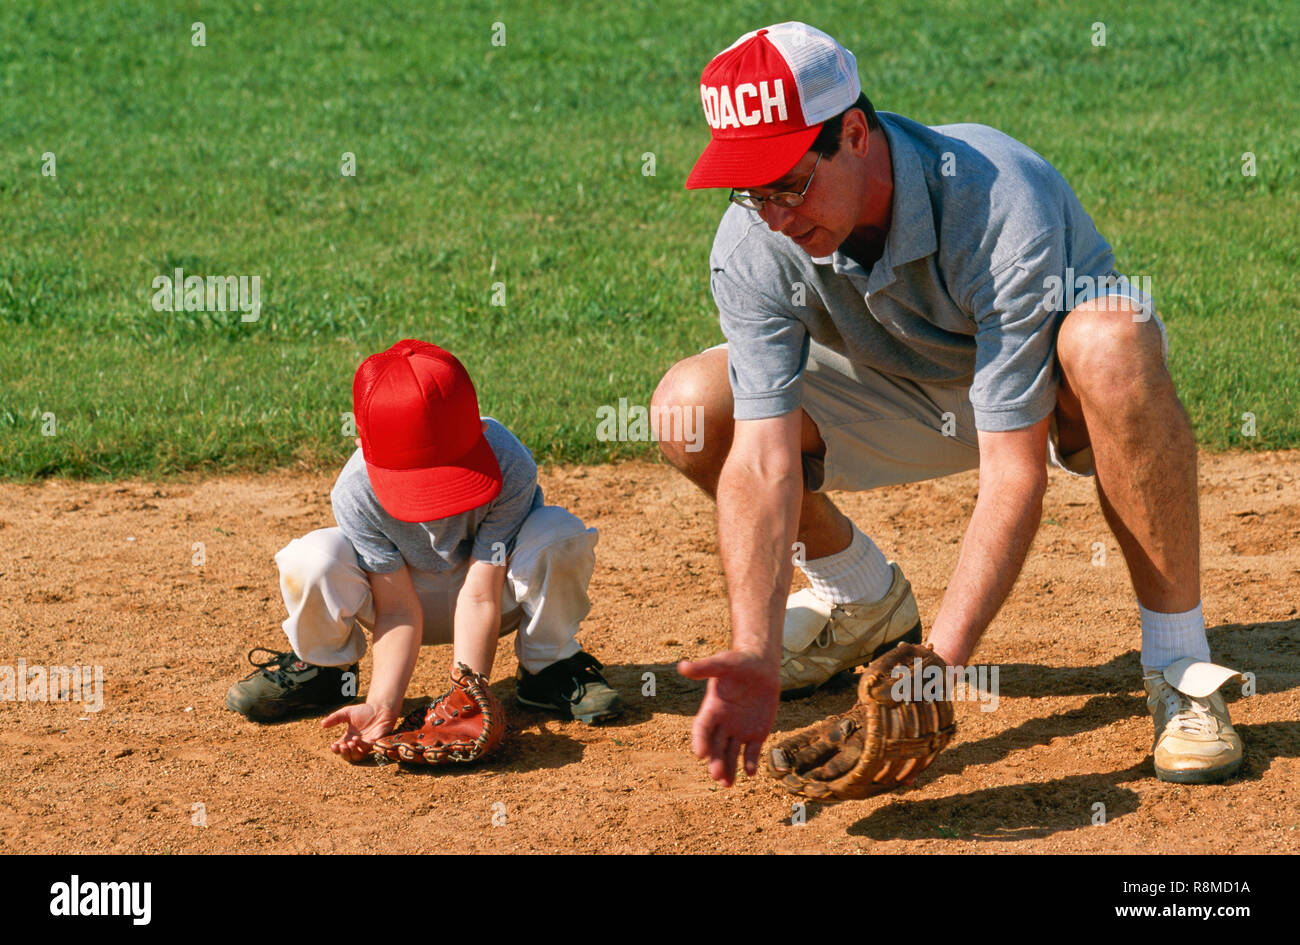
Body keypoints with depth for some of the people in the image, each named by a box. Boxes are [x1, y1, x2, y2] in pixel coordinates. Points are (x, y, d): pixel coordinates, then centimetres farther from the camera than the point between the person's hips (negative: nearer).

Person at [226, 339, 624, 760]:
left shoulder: (510, 467, -34)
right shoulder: (356, 492, -28)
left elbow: (481, 596, -33)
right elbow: (398, 610, -26)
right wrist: (382, 706, -39)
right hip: (402, 588, 1)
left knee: (561, 535, -34)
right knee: (311, 559, -31)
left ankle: (549, 666, -6)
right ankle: (322, 668, 3)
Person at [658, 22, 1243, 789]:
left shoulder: (1004, 206, -38)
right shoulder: (753, 243, -25)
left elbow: (1015, 474, -39)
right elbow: (762, 459, -30)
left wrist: (939, 666, -46)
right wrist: (754, 655, -43)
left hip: (1047, 390, -4)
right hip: (905, 393, 5)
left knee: (1110, 346, -42)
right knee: (691, 406, -17)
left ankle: (1179, 662, -28)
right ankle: (865, 598, 11)